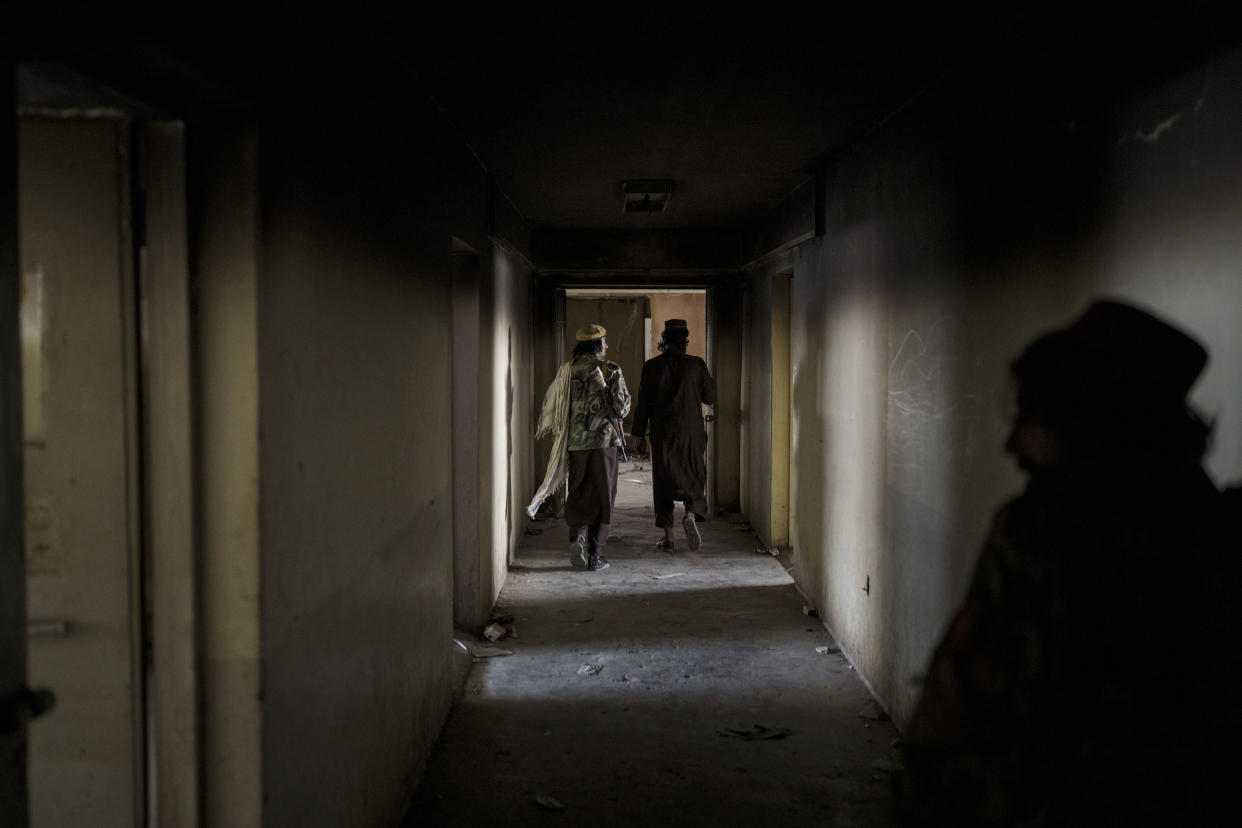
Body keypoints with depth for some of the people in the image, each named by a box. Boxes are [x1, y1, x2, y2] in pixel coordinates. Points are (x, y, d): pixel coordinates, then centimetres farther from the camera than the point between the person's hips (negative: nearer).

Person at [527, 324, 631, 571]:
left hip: (574, 442, 2)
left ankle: (577, 535, -11)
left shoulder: (566, 371, 3)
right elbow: (622, 408, -5)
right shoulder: (611, 370, -4)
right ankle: (595, 555, 7)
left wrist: (548, 431, 21)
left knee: (577, 495, 14)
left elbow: (550, 404, 5)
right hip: (604, 441, -2)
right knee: (602, 497, 6)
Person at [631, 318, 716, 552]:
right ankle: (692, 514, -18)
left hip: (662, 432, 1)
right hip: (691, 432, 0)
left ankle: (668, 537, 5)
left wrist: (639, 434, 6)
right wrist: (709, 380, 22)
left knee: (663, 481, 7)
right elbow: (710, 398, 4)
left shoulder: (651, 366, -2)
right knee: (693, 478, 11)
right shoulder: (696, 365, -3)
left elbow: (643, 402, 0)